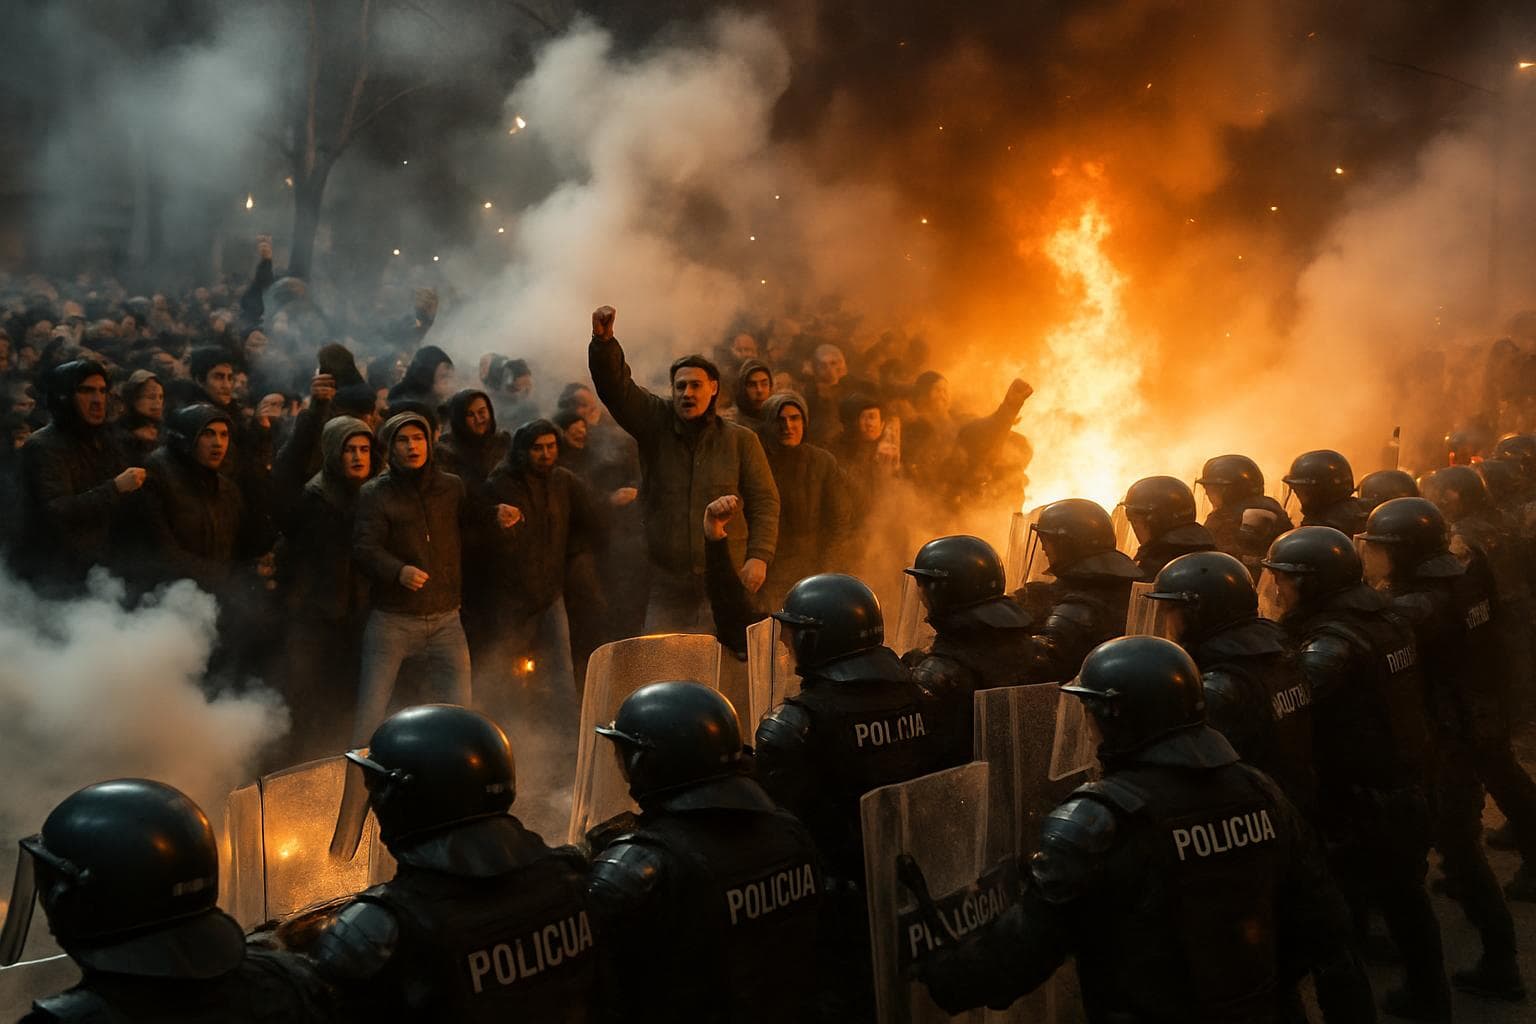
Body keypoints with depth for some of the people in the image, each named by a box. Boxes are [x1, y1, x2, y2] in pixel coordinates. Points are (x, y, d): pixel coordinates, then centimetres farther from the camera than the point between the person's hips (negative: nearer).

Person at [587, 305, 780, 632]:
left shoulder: (741, 440, 5)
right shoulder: (655, 424, 8)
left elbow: (764, 502, 3)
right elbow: (614, 384, -2)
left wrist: (759, 556, -10)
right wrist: (604, 340, -20)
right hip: (667, 586, 1)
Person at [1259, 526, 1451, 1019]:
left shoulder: (1332, 645, -23)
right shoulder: (1387, 621, 4)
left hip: (1358, 811, -9)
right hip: (1408, 794, 9)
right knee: (1405, 899, 24)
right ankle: (1428, 997, 40)